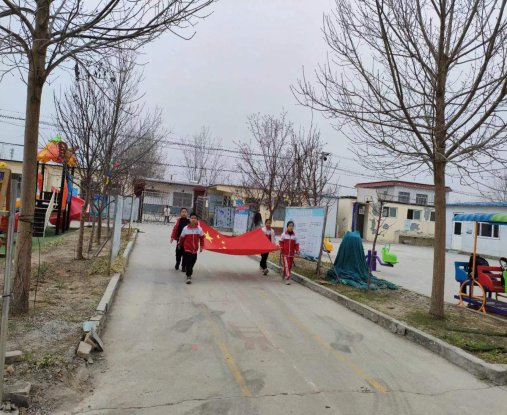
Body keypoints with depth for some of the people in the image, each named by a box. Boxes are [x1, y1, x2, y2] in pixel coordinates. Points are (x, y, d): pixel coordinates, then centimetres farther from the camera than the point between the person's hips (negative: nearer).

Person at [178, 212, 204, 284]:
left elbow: (202, 237, 5)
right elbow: (182, 237, 1)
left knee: (193, 261, 18)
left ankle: (189, 271, 44)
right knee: (188, 263, -7)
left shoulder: (199, 229, -8)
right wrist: (180, 245, 13)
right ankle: (189, 276, -1)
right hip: (187, 249, -3)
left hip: (195, 249, 3)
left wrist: (201, 246, 6)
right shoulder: (185, 228, -13)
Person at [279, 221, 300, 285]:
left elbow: (296, 244, 5)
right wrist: (281, 247, -12)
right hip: (285, 253, -3)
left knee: (290, 266, 12)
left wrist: (297, 250, -9)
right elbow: (281, 242, 5)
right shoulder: (284, 234, -5)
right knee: (286, 266, -10)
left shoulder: (294, 235, 1)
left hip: (291, 254, 4)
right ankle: (287, 278, -10)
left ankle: (285, 275, 33)